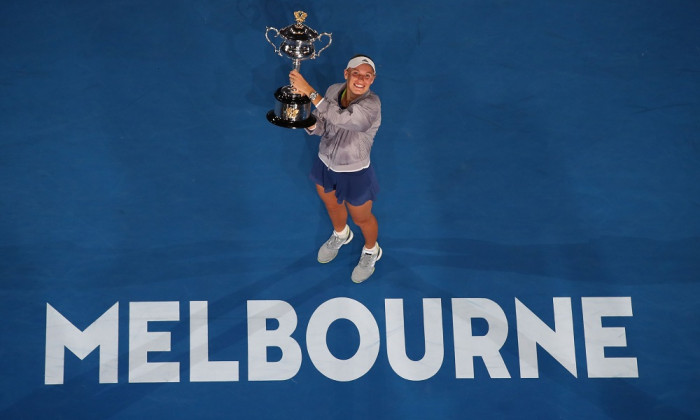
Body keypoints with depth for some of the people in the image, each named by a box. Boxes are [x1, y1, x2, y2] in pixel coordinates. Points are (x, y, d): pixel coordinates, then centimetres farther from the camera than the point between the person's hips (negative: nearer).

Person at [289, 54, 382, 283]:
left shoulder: (371, 104, -32)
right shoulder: (333, 90, -14)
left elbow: (340, 118, -47)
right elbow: (321, 127, -7)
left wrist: (309, 91, -47)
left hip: (354, 174, -5)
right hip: (325, 164, 5)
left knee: (361, 218, 20)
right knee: (331, 206, 32)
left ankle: (371, 251, 52)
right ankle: (340, 235, 65)